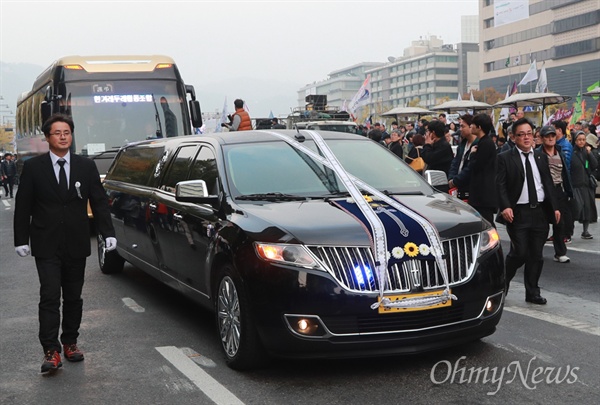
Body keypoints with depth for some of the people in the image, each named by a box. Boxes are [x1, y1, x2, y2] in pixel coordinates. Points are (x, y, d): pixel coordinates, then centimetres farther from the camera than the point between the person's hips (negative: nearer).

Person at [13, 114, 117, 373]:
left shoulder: (86, 167, 4)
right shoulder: (33, 167, -1)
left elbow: (99, 202, 4)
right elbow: (22, 206, 1)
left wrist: (108, 233, -6)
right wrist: (21, 240, -5)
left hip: (76, 244, 3)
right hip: (47, 246, -2)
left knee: (73, 297, 11)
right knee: (50, 297, -8)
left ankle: (70, 342, 23)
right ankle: (51, 351, -6)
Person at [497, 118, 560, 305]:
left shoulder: (541, 157, 13)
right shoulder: (505, 158, -3)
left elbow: (548, 183, 14)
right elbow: (500, 185, -9)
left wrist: (554, 207, 7)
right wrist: (505, 207, -21)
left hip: (540, 211, 5)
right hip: (518, 212, -5)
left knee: (536, 255, 8)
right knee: (519, 253, -7)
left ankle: (532, 292, 19)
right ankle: (502, 283, 18)